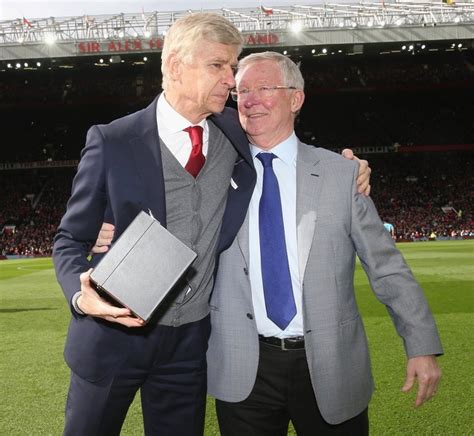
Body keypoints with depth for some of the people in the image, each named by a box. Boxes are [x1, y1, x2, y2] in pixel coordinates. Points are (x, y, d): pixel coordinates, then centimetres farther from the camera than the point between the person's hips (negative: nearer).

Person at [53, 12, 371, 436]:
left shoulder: (235, 132, -1)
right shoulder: (112, 142, -11)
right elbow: (71, 238, -4)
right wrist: (83, 295, -24)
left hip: (191, 339, 3)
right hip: (113, 332, -2)